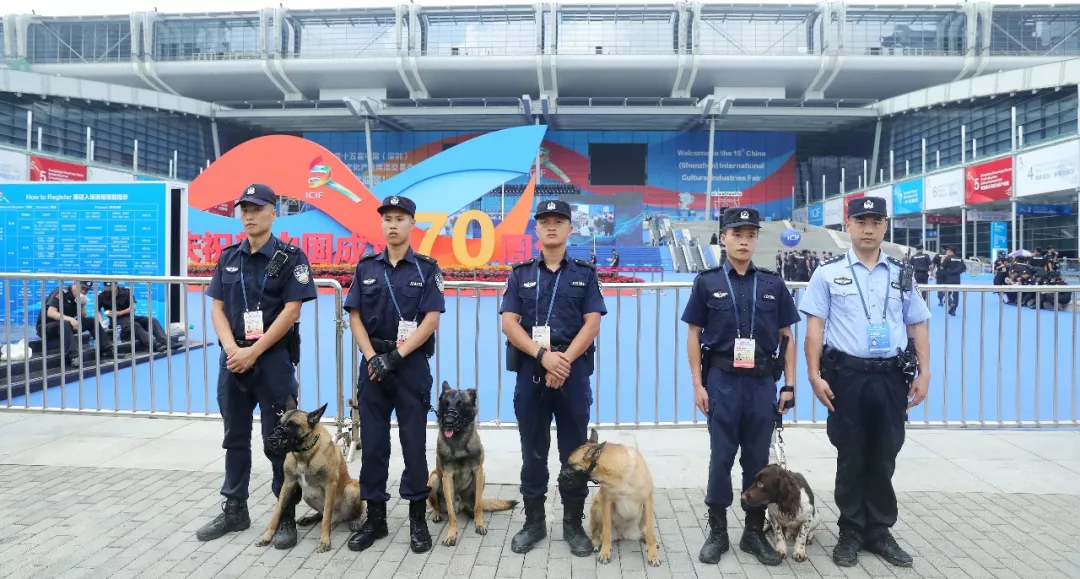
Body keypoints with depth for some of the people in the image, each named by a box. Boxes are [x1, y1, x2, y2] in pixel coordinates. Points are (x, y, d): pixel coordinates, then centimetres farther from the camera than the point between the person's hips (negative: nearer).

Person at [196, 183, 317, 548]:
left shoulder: (290, 257, -6)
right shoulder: (229, 258, 9)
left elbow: (291, 311, -12)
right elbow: (217, 308, 6)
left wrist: (253, 352, -15)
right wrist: (232, 349, -10)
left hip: (274, 358, -5)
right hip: (233, 358, 5)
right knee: (235, 437, 14)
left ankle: (287, 516, 12)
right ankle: (234, 510, 27)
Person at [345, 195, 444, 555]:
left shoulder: (426, 269, -1)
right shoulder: (366, 268, 7)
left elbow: (431, 320, -8)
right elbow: (355, 317, 4)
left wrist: (396, 355, -14)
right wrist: (373, 357, -10)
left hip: (412, 364, -2)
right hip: (373, 363, 3)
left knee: (414, 441, 2)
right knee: (372, 441, 7)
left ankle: (418, 518, 14)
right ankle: (375, 517, 19)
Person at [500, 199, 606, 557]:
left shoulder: (585, 273, 6)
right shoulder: (521, 274, 7)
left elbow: (592, 324, -3)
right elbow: (508, 322, -2)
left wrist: (565, 361, -14)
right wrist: (543, 355, -15)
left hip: (573, 371, 0)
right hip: (530, 370, 1)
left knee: (575, 451, 6)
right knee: (533, 451, 9)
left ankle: (573, 524, 18)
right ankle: (533, 521, 21)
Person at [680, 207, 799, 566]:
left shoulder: (773, 284, 5)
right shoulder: (707, 282, 0)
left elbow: (786, 336, 8)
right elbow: (694, 335, 0)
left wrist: (789, 384, 2)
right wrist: (698, 384, -5)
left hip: (762, 381, 2)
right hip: (722, 380, -2)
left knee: (758, 458, 9)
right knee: (721, 456, 5)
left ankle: (755, 532, 23)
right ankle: (717, 530, 18)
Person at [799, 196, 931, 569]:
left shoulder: (902, 275, 10)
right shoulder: (829, 273, 1)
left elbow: (917, 327, 12)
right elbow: (815, 327, -3)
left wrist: (924, 373, 3)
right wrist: (814, 375, -9)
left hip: (892, 377, 2)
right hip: (846, 376, -2)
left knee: (884, 458, 10)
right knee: (851, 459, 8)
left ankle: (880, 531, 25)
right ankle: (851, 533, 21)